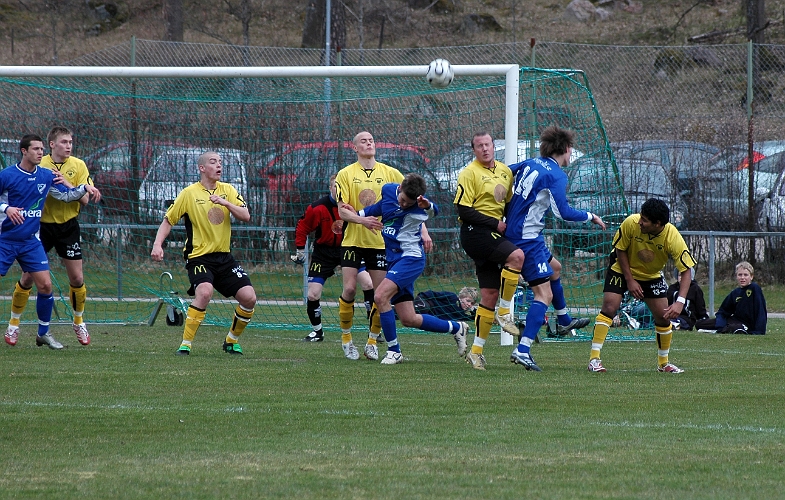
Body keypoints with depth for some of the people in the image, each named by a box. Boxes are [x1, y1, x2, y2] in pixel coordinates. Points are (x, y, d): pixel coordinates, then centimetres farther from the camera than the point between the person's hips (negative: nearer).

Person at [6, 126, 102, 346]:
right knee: (28, 277, -1)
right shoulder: (39, 165, -6)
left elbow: (84, 200, -9)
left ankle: (79, 322, 24)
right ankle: (13, 323, 16)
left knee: (77, 279, 1)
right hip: (42, 226, -1)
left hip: (68, 227, 1)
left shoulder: (78, 166, -3)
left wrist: (65, 183, -22)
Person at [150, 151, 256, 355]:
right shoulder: (189, 193, -3)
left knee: (249, 298, -6)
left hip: (224, 257, 5)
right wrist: (158, 244, -13)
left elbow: (246, 216, -4)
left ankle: (232, 341, 18)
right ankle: (185, 344, -23)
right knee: (204, 292, -32)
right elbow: (168, 220, 2)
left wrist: (225, 203, -19)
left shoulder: (227, 190, 7)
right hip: (199, 256, -5)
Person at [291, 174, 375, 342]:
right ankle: (317, 331, 19)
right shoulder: (317, 208, -13)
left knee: (369, 284, -14)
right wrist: (300, 250, -2)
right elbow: (302, 227, -1)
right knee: (313, 295, -6)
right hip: (324, 251, -1)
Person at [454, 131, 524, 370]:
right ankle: (504, 312, -17)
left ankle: (476, 351, 9)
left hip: (495, 234, 7)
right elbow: (463, 210, -13)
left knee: (490, 294, 4)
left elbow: (510, 203, 25)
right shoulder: (470, 173, -7)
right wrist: (495, 224, -16)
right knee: (516, 255, -29)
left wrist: (510, 224, 7)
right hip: (475, 233, -7)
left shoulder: (505, 171, 14)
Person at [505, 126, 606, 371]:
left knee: (555, 268, 32)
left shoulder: (530, 164, 9)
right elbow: (563, 212, -19)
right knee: (544, 294, -12)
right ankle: (522, 350, -23)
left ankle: (563, 321, 50)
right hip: (528, 238, -10)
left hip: (512, 231, 10)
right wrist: (591, 217, -4)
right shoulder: (556, 175, -15)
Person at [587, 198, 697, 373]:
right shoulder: (631, 223, -31)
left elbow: (686, 270, -27)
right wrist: (630, 281, -17)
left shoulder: (673, 238, -31)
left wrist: (680, 302, -38)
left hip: (652, 275, 1)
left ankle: (663, 363, 17)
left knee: (663, 316, -4)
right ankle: (594, 359, -16)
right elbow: (620, 250, -14)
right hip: (623, 269, -1)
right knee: (609, 306, -18)